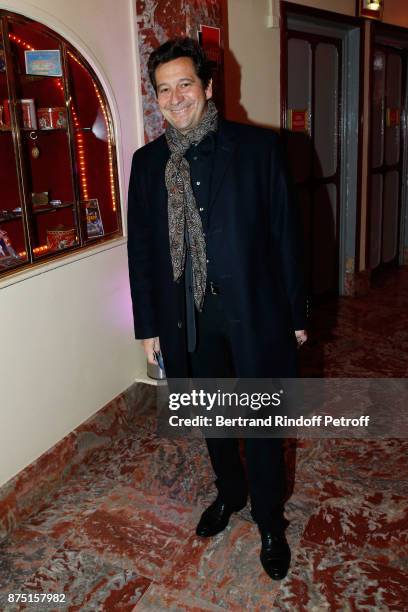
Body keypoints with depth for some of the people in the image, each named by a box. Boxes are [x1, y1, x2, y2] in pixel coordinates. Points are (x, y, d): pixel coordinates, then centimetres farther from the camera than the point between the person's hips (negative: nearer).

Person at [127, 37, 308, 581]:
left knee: (261, 423, 10)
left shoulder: (258, 147, -7)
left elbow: (286, 233, -5)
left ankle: (270, 523, 33)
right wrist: (148, 325, 5)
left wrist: (297, 313, -4)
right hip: (187, 318, 3)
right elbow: (141, 247, 5)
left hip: (252, 311, -3)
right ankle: (230, 494, 46)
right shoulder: (148, 162, 2)